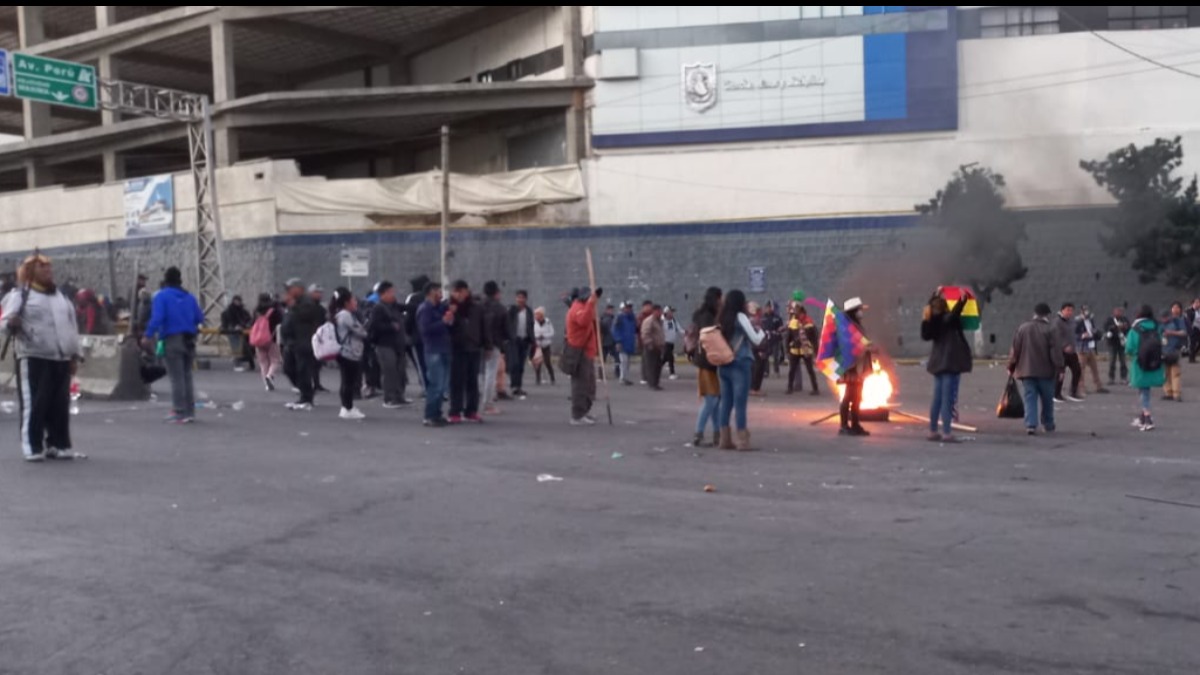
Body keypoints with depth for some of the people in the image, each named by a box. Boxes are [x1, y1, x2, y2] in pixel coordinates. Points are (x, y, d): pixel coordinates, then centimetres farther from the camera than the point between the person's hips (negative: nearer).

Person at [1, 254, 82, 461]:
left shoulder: (62, 298, 19)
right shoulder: (20, 295, 0)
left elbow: (72, 328, 22)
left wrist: (75, 355, 17)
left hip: (62, 360, 6)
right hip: (34, 360, -6)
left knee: (60, 406, 7)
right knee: (34, 405, -7)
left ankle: (58, 444, 16)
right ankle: (32, 447, -2)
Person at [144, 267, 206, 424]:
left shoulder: (162, 296, -4)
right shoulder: (189, 297, 10)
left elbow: (157, 317, -17)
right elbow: (200, 319, 8)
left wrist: (149, 336, -12)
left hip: (172, 340, -5)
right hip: (189, 340, 5)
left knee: (177, 378, -3)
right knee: (187, 377, 14)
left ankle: (180, 414, -5)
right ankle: (190, 412, 15)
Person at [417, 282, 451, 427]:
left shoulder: (439, 307, 17)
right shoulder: (425, 309, -9)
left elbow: (445, 326, 23)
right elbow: (425, 329, -20)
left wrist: (450, 320, 3)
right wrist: (443, 321, -18)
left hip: (443, 350, 9)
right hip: (433, 351, -9)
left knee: (442, 385, 10)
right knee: (435, 385, -9)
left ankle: (437, 414, 17)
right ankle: (429, 417, -4)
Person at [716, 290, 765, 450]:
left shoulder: (723, 319, 11)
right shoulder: (741, 317, -7)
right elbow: (756, 340, -8)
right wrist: (762, 331, 13)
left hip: (724, 365, 7)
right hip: (740, 365, -7)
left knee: (726, 403, 7)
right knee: (740, 403, -5)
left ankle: (725, 440, 9)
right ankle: (743, 441, -4)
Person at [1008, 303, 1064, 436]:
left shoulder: (1023, 328, 4)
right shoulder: (1052, 330, -7)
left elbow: (1015, 349, 6)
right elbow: (1057, 353, -12)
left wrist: (1011, 367, 13)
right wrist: (1059, 368, -8)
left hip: (1026, 370, 2)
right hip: (1046, 371, -2)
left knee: (1030, 399, 1)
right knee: (1047, 400, 13)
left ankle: (1031, 425, -12)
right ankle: (1048, 425, 23)